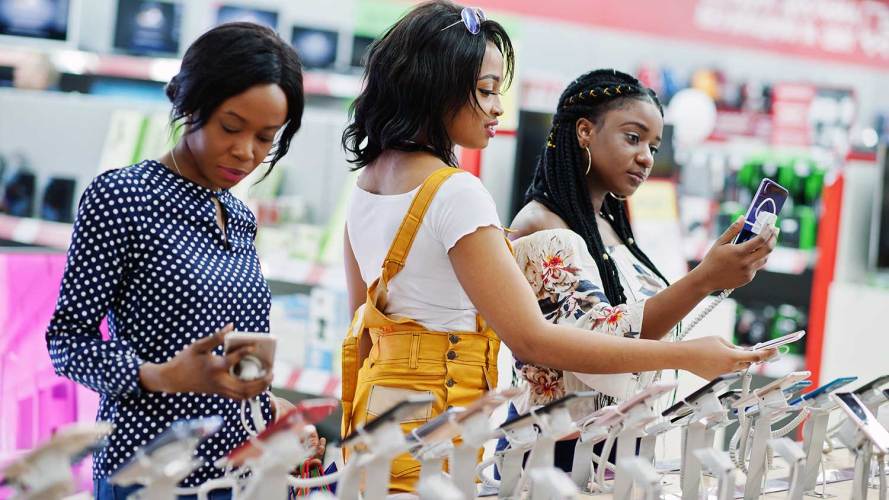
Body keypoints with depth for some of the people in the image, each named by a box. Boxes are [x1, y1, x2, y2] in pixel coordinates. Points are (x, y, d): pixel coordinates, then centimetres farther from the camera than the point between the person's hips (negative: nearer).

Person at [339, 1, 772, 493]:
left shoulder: (367, 179, 8)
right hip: (432, 421, -9)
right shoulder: (456, 193, -19)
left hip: (375, 399, 9)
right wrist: (684, 355, -21)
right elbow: (533, 339, -23)